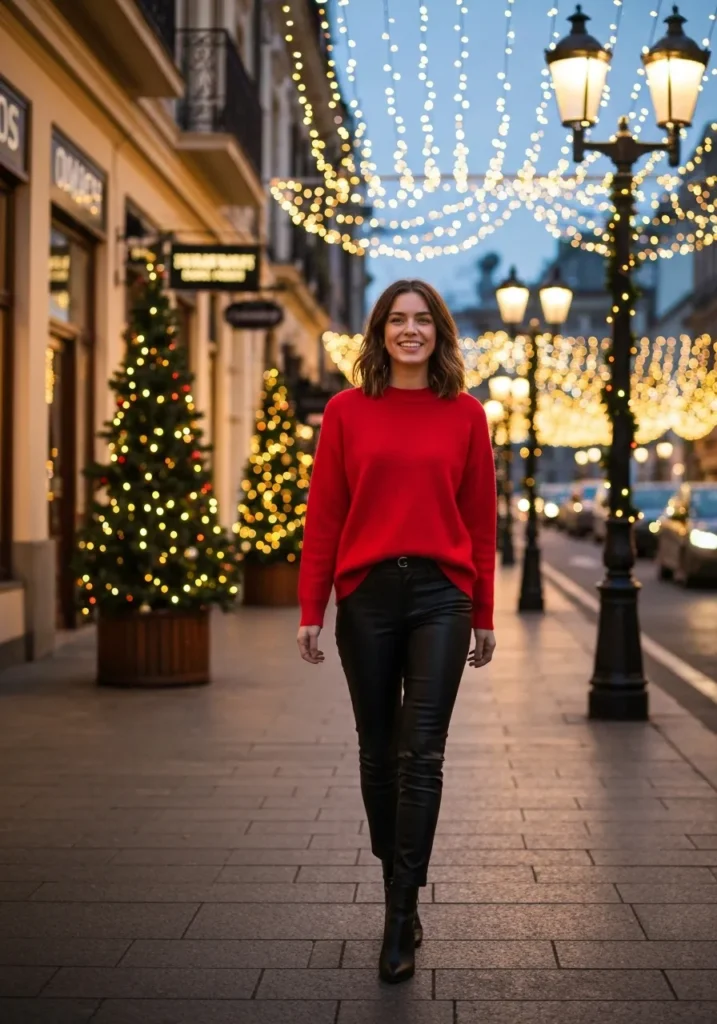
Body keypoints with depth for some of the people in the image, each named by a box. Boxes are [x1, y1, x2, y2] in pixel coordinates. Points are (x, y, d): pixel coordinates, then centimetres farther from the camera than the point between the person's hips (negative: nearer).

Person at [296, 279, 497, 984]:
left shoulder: (465, 414, 4)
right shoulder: (346, 411, 3)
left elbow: (480, 520, 6)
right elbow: (323, 516, 3)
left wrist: (483, 615, 8)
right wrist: (311, 611, -1)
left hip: (440, 594, -1)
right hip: (366, 594, 1)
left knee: (422, 756, -5)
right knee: (378, 752, 11)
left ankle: (401, 915, 1)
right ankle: (396, 886, 28)